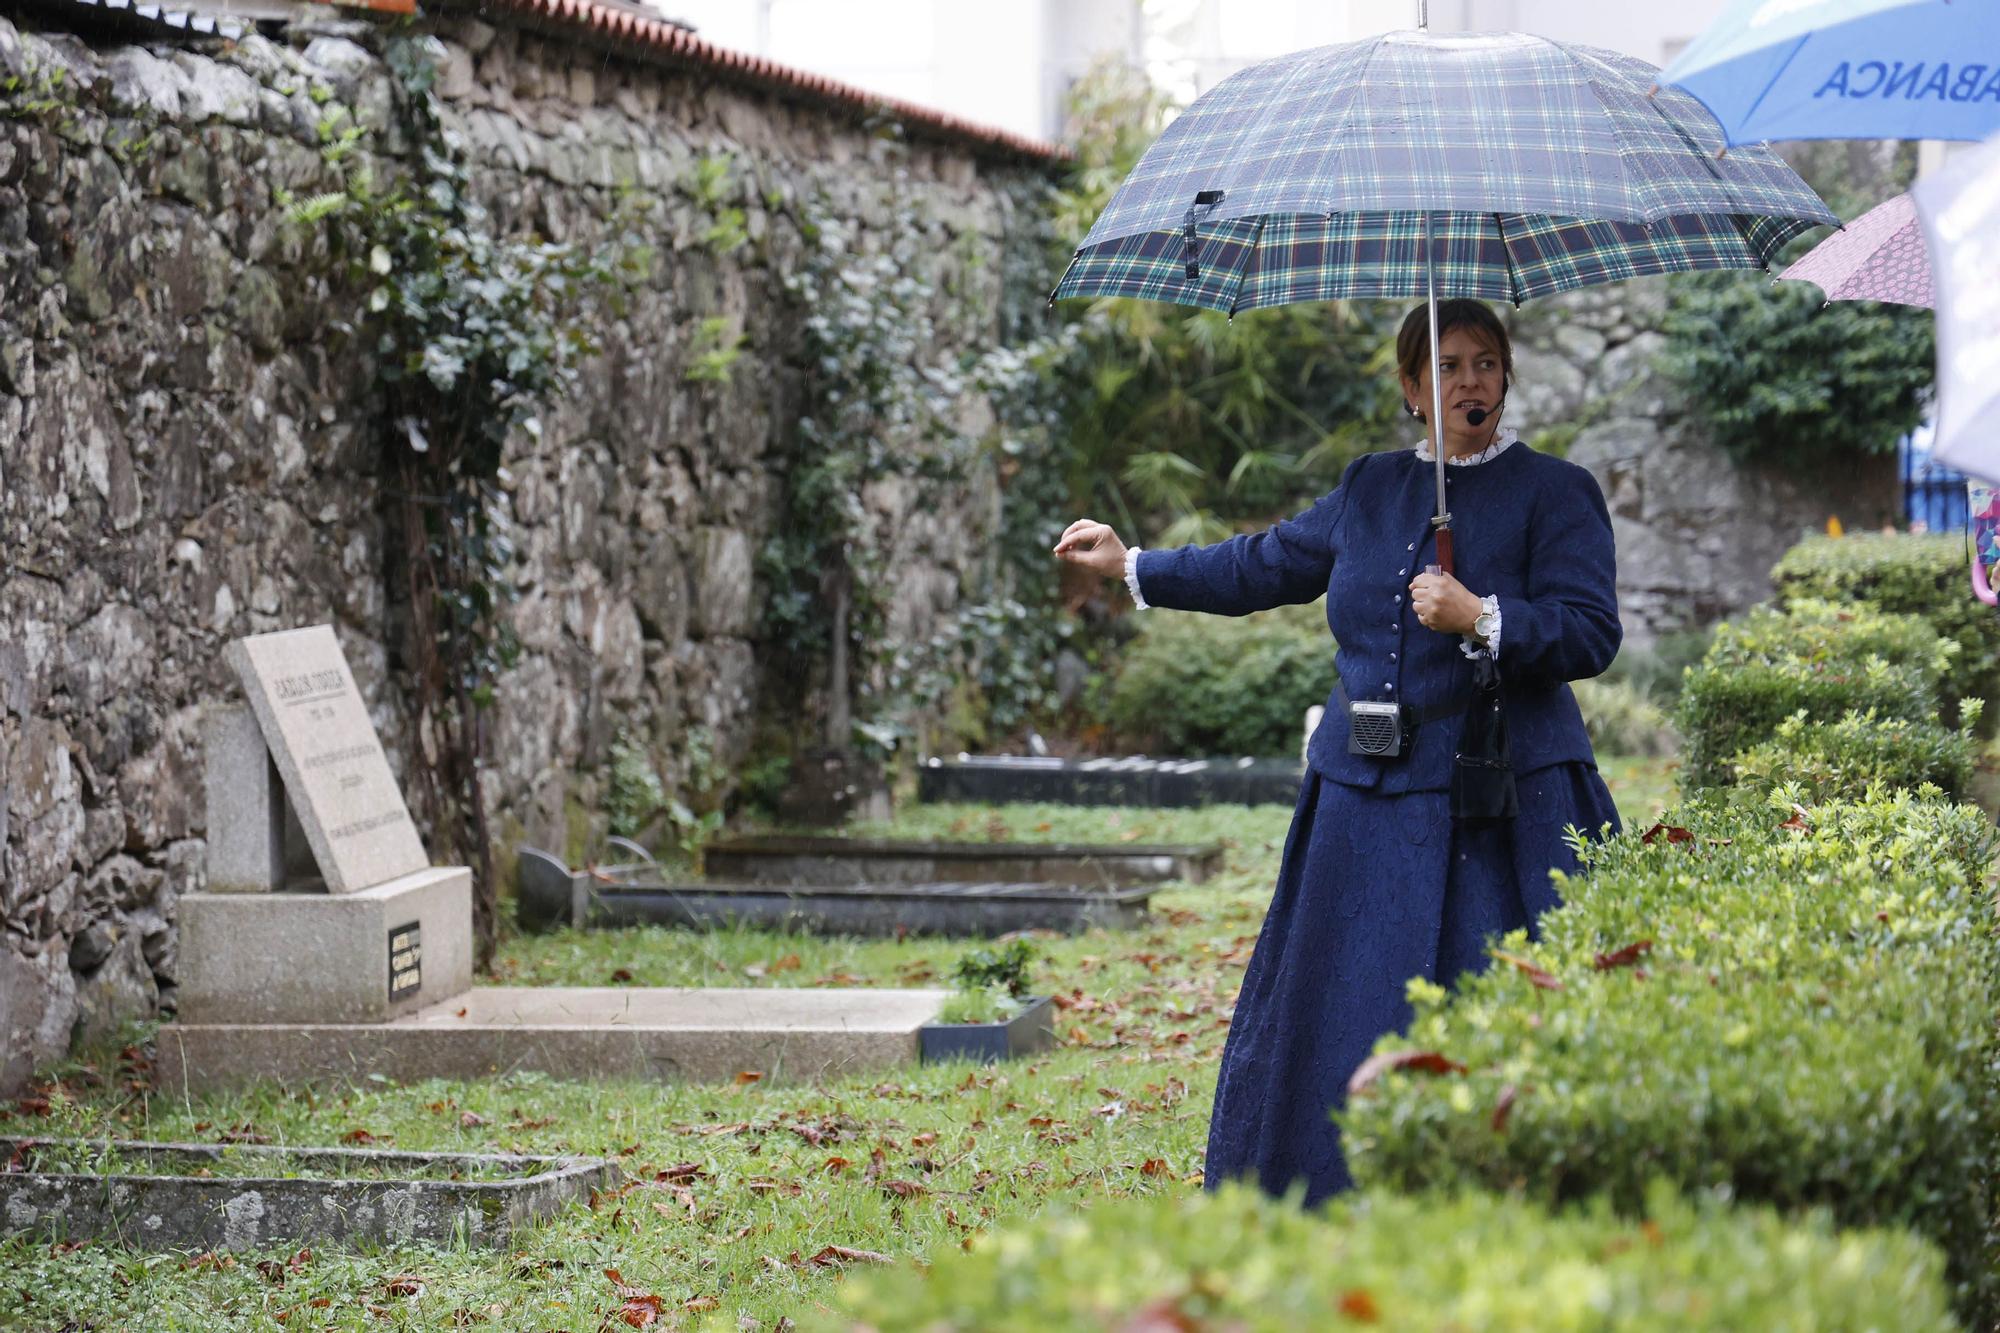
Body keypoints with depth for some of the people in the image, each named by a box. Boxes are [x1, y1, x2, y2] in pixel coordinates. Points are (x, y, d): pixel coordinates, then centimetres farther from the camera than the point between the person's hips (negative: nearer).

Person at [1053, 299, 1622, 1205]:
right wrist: (1133, 567, 30)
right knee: (1328, 1007, 5)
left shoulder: (1554, 493, 0)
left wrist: (1482, 620, -21)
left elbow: (1591, 634, -8)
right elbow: (1267, 566, 27)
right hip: (1369, 801, 5)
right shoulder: (1369, 488, 16)